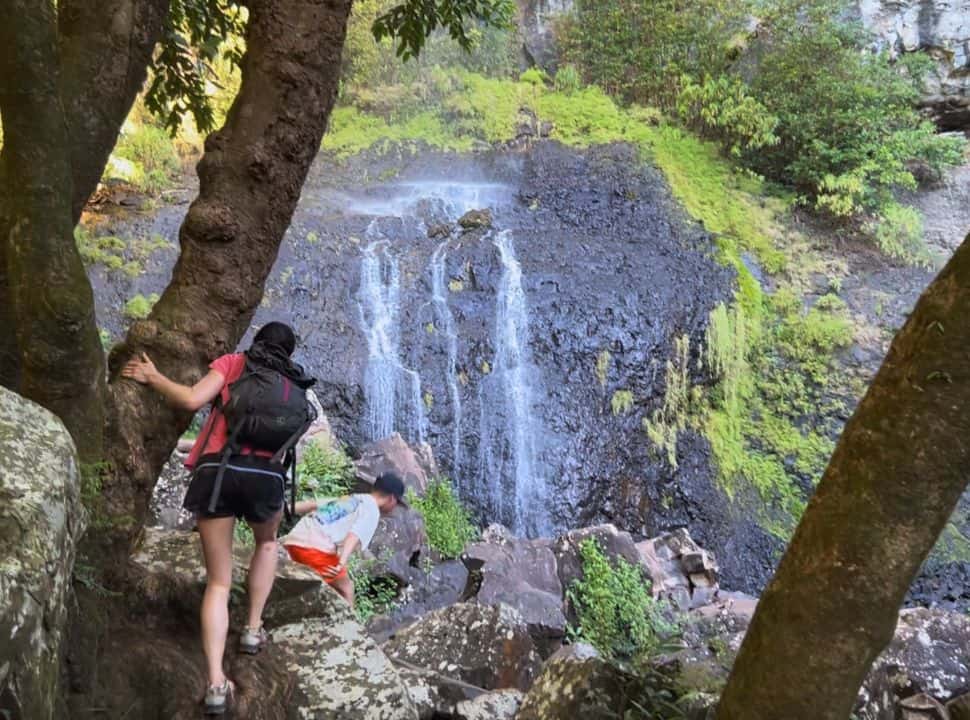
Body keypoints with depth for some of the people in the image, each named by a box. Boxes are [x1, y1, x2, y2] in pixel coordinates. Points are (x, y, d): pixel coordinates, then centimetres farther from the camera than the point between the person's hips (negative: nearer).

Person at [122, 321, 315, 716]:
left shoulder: (233, 362, 13)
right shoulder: (293, 384, 21)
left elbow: (193, 400, -1)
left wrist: (152, 378, 15)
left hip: (217, 470, -1)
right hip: (265, 474, 1)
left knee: (218, 583, 8)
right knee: (267, 542, 36)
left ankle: (216, 683, -4)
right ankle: (253, 629, 29)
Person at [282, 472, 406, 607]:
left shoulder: (348, 499, 27)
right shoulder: (371, 510, 3)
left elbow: (309, 504, 19)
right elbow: (354, 536, -15)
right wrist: (342, 564, -28)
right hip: (315, 547, -8)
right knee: (345, 589, 6)